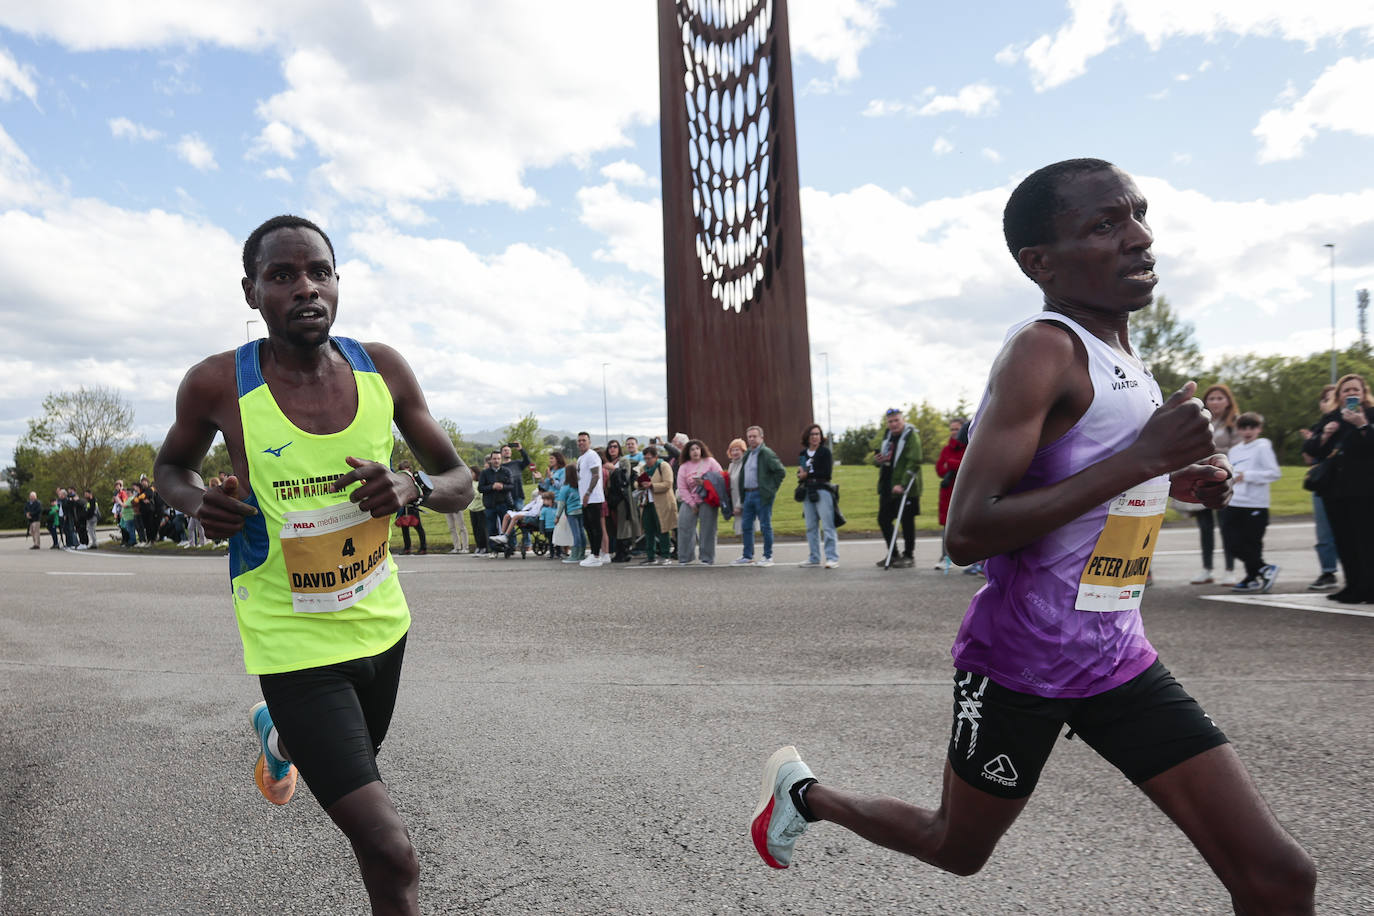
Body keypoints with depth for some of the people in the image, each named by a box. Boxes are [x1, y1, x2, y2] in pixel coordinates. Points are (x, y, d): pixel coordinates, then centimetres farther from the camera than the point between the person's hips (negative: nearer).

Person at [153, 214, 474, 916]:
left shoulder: (382, 370, -7)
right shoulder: (219, 385, -14)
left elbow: (461, 483, 1)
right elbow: (171, 467, 8)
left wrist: (413, 486, -22)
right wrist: (199, 503, -15)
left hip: (381, 620, 5)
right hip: (294, 641, -4)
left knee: (357, 755, 34)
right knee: (390, 854, -13)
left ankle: (279, 736, 66)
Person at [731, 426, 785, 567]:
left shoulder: (766, 453, -9)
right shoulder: (747, 454, 17)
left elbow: (781, 471, -13)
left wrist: (772, 488, -11)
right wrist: (740, 501, 14)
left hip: (762, 495, -8)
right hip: (748, 494, 8)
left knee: (765, 526, -1)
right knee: (746, 526, 10)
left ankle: (768, 557, 6)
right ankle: (747, 556, 18)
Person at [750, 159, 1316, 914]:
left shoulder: (1120, 359, 8)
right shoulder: (1043, 350, -20)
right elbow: (966, 533, -28)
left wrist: (1170, 483, 8)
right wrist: (1140, 459, -27)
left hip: (1119, 659, 7)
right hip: (1018, 666, -7)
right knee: (957, 848, 17)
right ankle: (802, 790, 41)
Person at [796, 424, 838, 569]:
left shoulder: (825, 451, -2)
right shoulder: (803, 454, 15)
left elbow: (827, 473, -10)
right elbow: (800, 473, 13)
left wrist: (808, 475, -9)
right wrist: (801, 476, -10)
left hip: (822, 490, -6)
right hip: (807, 492, 6)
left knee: (827, 525, -7)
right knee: (811, 527, 9)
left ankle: (832, 558, -6)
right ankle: (813, 558, 15)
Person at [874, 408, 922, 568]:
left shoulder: (911, 436, -9)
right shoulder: (887, 437, 14)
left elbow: (914, 463, -18)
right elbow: (879, 456, 25)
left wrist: (902, 484, -25)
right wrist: (877, 460, 0)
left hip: (905, 488, -8)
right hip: (887, 487, 8)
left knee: (907, 521, 0)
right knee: (883, 520, 9)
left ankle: (909, 556, 12)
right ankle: (893, 554, 23)